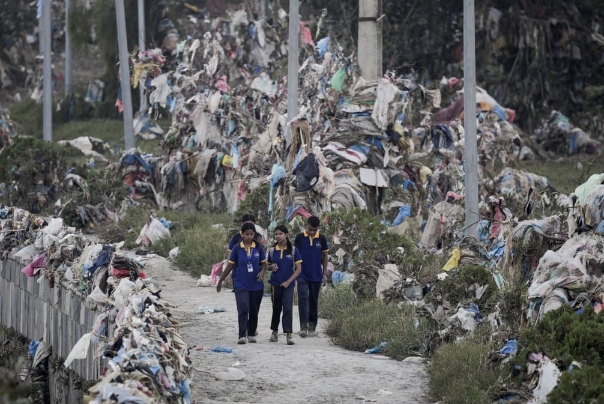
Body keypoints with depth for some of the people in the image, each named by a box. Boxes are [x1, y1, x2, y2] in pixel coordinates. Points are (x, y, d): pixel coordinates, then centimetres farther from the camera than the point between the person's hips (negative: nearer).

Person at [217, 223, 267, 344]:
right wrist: (220, 281, 10)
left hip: (256, 285, 2)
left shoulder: (259, 248, 1)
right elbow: (230, 266, 6)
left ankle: (251, 334, 26)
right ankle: (242, 336, -18)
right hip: (241, 285, -2)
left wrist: (262, 272, -15)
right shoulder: (237, 249, -2)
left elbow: (264, 264, 8)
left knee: (254, 311, 11)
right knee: (243, 309, -16)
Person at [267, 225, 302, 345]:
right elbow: (268, 266, 15)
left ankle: (288, 335, -15)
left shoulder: (293, 250, -4)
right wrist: (272, 267, -9)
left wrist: (288, 281, -11)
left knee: (288, 308, -13)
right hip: (275, 284, 3)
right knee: (276, 308, 12)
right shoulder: (272, 250, 4)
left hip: (288, 284, -3)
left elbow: (298, 269, -3)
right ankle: (274, 331, 29)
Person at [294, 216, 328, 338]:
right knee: (303, 299, -14)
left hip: (316, 276, 2)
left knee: (314, 301, 9)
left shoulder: (321, 239, 1)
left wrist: (324, 273, 7)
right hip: (302, 275, -2)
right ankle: (303, 327, -15)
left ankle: (312, 328, 17)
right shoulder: (299, 238, -3)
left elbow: (324, 256, 9)